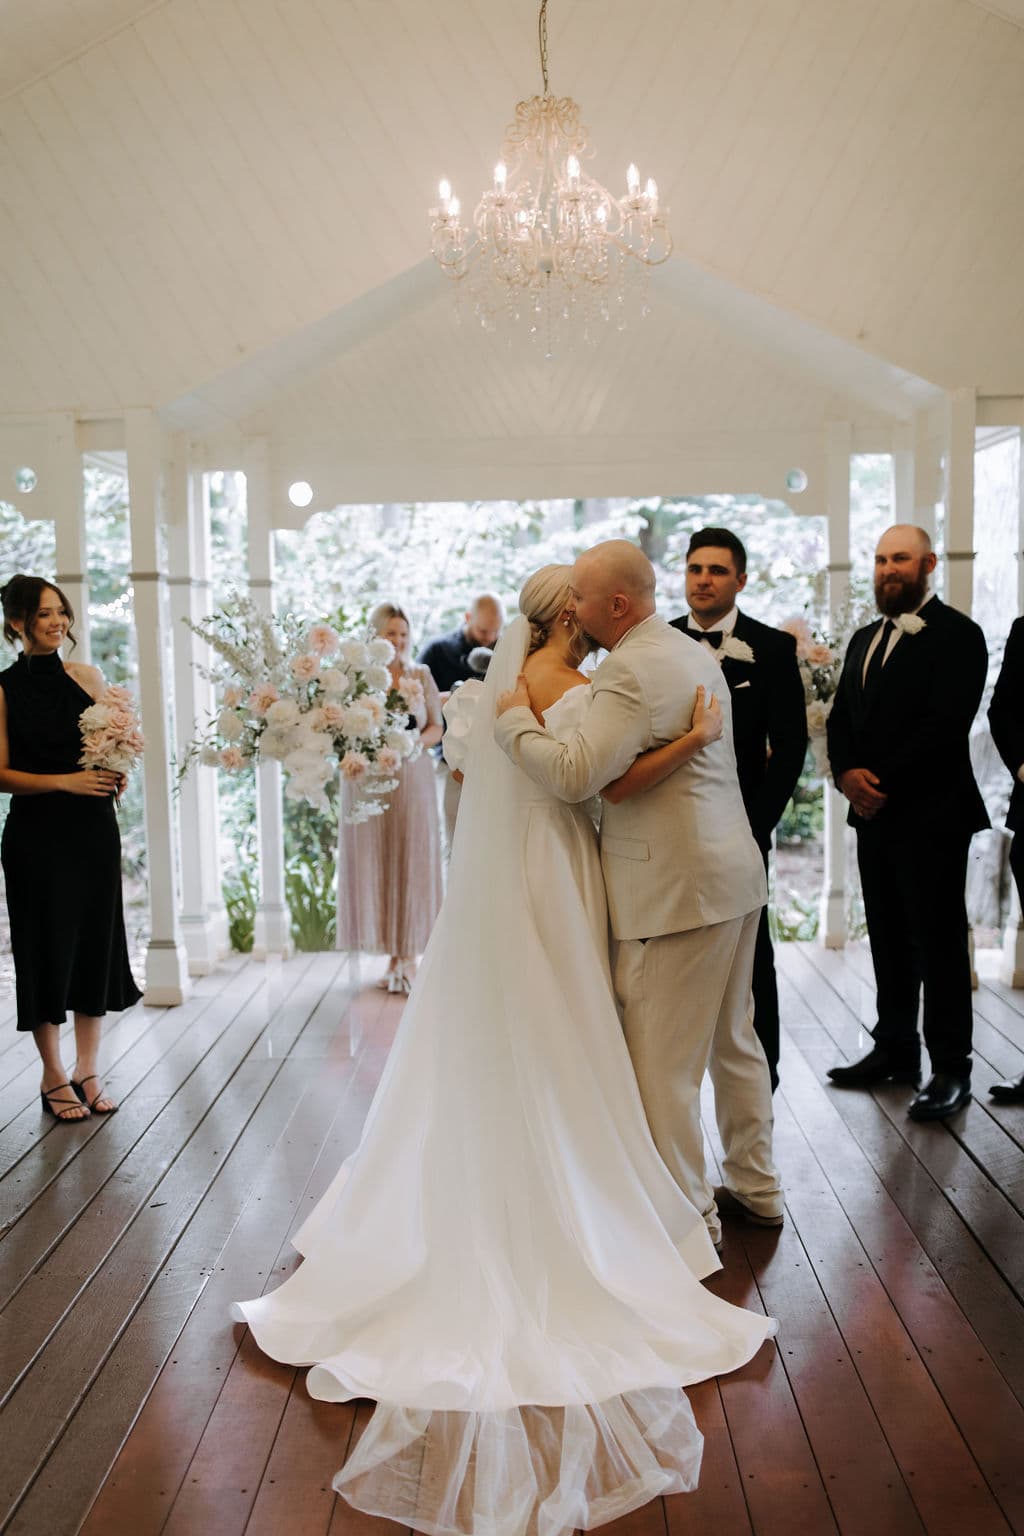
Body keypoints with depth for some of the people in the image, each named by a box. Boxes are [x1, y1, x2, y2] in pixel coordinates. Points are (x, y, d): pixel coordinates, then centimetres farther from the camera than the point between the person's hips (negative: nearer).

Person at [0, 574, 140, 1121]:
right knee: (46, 947, 4)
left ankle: (88, 1070, 20)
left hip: (94, 829, 4)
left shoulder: (87, 676, 7)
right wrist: (65, 781, -16)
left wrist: (115, 773, -4)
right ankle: (54, 1076, 18)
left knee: (95, 941, 7)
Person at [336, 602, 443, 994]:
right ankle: (393, 956, 13)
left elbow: (436, 728, 9)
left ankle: (409, 956, 9)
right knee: (375, 866, 2)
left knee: (412, 863, 1)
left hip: (413, 780, 1)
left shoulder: (421, 676, 6)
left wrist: (416, 742, -11)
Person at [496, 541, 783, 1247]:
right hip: (735, 872, 11)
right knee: (732, 1039, 20)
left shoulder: (631, 670, -18)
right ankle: (757, 1188, 34)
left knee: (663, 1060, 1)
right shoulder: (694, 652, 13)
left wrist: (515, 720, -10)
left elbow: (574, 775, -25)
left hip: (676, 889, -10)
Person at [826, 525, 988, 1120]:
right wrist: (848, 773, -5)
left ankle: (952, 1068, 8)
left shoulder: (956, 634, -7)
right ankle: (896, 1049, 25)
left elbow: (947, 724, -17)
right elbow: (842, 718, 14)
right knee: (889, 938, 14)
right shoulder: (865, 639, 17)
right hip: (874, 814, 7)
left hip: (931, 814, -7)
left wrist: (884, 781, -17)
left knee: (939, 940, -1)